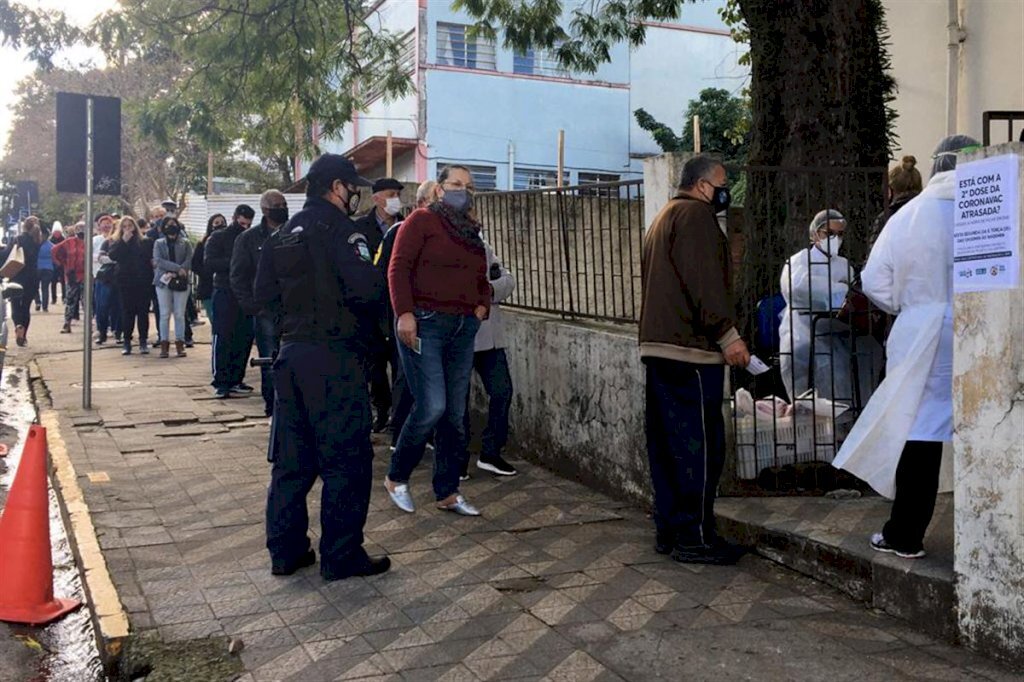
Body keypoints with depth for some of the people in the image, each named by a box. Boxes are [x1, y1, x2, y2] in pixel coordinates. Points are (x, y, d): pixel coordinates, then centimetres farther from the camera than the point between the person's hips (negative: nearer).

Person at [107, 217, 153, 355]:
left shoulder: (144, 241, 5)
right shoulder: (116, 242, 8)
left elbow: (151, 258, 3)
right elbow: (112, 256, -10)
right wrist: (124, 241, -14)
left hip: (142, 281, 0)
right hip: (125, 282, 0)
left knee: (143, 311, 2)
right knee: (127, 311, 2)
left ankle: (143, 341, 9)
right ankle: (126, 342, 6)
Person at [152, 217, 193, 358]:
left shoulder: (185, 243, 8)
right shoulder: (159, 243, 9)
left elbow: (189, 261, -3)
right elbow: (158, 261, -6)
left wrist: (175, 273, -16)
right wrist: (177, 268, -16)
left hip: (181, 282, 0)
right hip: (163, 281, 0)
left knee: (180, 314, 0)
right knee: (165, 314, -1)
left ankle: (179, 343, 5)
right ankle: (164, 344, 3)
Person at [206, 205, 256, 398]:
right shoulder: (218, 238, 3)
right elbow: (209, 264, -10)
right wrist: (233, 262, -20)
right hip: (224, 294, -4)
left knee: (244, 339, 4)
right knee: (222, 339, -4)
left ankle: (235, 380, 13)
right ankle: (220, 382, 0)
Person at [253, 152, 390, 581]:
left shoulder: (282, 235, 14)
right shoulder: (338, 228, -11)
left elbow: (263, 295, 15)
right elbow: (367, 288, -22)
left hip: (292, 353, 8)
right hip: (335, 357, -8)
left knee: (291, 457, 13)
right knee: (346, 459, 0)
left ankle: (285, 550, 19)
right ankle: (341, 556, 6)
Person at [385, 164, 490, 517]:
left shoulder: (472, 231, 18)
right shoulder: (421, 220, -3)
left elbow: (481, 279, 25)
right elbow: (398, 267, -10)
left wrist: (482, 306, 6)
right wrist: (404, 313, -20)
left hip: (463, 328, 7)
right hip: (424, 323, -7)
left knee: (455, 413, 7)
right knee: (431, 407, -13)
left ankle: (447, 492, 17)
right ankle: (396, 478, 9)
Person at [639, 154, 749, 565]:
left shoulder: (663, 219, 25)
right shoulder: (695, 214, -7)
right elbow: (703, 282, -18)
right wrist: (727, 334, -18)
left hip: (658, 346, 10)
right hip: (691, 348, -10)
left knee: (666, 444, 11)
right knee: (700, 444, -6)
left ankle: (669, 531, 16)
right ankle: (694, 536, -3)